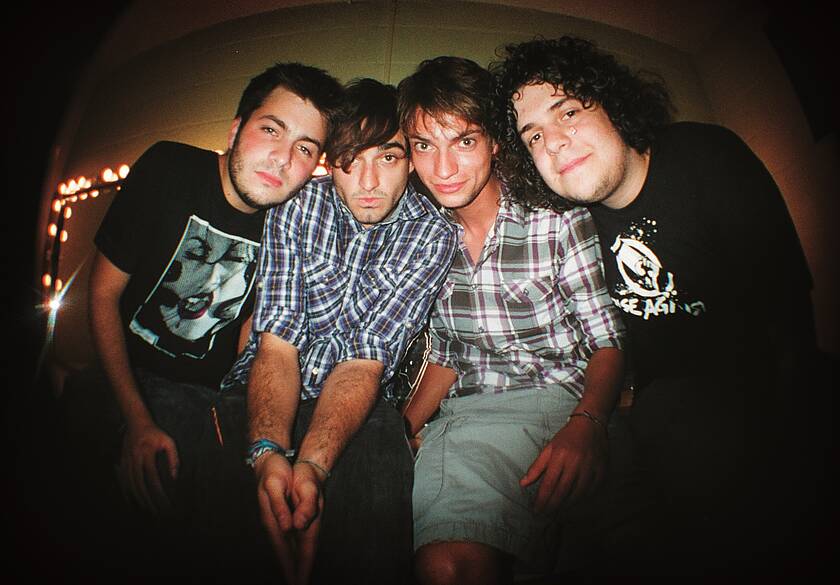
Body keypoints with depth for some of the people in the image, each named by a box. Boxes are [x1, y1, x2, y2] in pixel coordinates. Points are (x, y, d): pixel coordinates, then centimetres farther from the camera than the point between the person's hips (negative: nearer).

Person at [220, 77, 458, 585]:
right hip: (261, 396, 1)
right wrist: (269, 452, -31)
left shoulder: (433, 236, -8)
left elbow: (366, 360, -14)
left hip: (356, 407, 0)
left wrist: (312, 463, -30)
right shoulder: (295, 209, -6)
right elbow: (276, 344, -13)